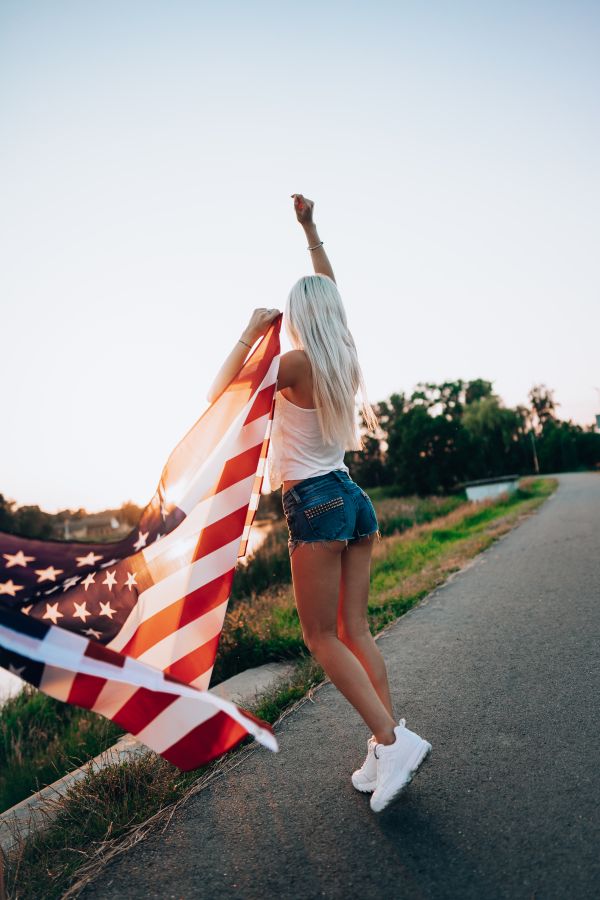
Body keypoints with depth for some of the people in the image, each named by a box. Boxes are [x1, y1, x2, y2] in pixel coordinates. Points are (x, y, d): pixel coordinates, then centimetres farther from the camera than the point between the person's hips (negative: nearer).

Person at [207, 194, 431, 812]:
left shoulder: (296, 363, -12)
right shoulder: (344, 358, 7)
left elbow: (219, 396, -5)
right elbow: (330, 290, 24)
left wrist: (251, 332, -3)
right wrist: (309, 228, 32)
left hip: (314, 504, -7)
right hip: (354, 499, 7)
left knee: (321, 636, 3)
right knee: (354, 631, 10)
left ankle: (391, 739, -1)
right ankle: (386, 748, 14)